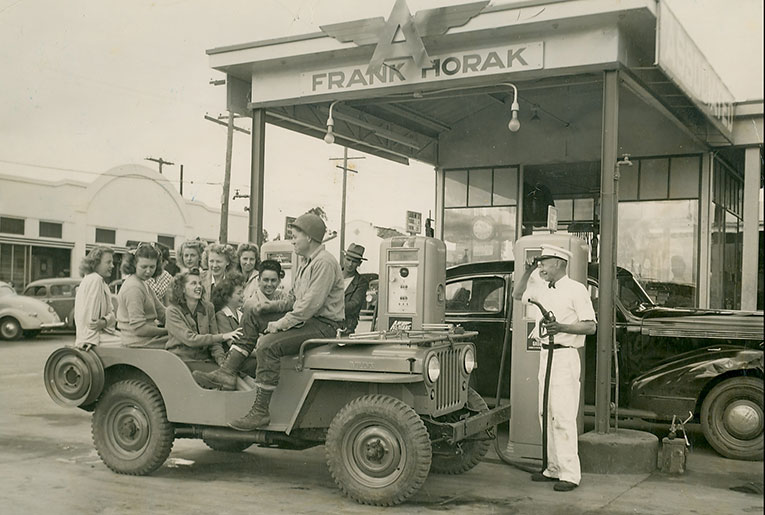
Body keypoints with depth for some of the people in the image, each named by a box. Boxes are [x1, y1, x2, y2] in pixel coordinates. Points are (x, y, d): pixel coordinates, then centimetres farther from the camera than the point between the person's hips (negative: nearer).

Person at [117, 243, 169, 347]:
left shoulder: (143, 285, 15)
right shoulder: (134, 288, -17)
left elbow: (162, 313, 12)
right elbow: (138, 328, -22)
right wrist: (168, 331, -16)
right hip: (139, 342, -10)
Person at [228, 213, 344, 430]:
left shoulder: (324, 263, -13)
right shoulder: (306, 263, 20)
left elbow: (311, 304, -21)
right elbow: (295, 299, 24)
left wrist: (282, 323, -17)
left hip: (323, 326, -10)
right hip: (307, 321, 10)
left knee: (268, 347, -23)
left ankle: (260, 411, -21)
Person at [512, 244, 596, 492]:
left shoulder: (576, 289, -8)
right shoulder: (542, 289, 14)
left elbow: (590, 326, -11)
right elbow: (517, 295, 29)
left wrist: (562, 327, -24)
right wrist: (527, 272, 14)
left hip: (564, 356, -8)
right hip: (545, 354, 8)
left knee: (563, 416, -10)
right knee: (546, 414, 10)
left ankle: (570, 474, -6)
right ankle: (553, 468, 17)